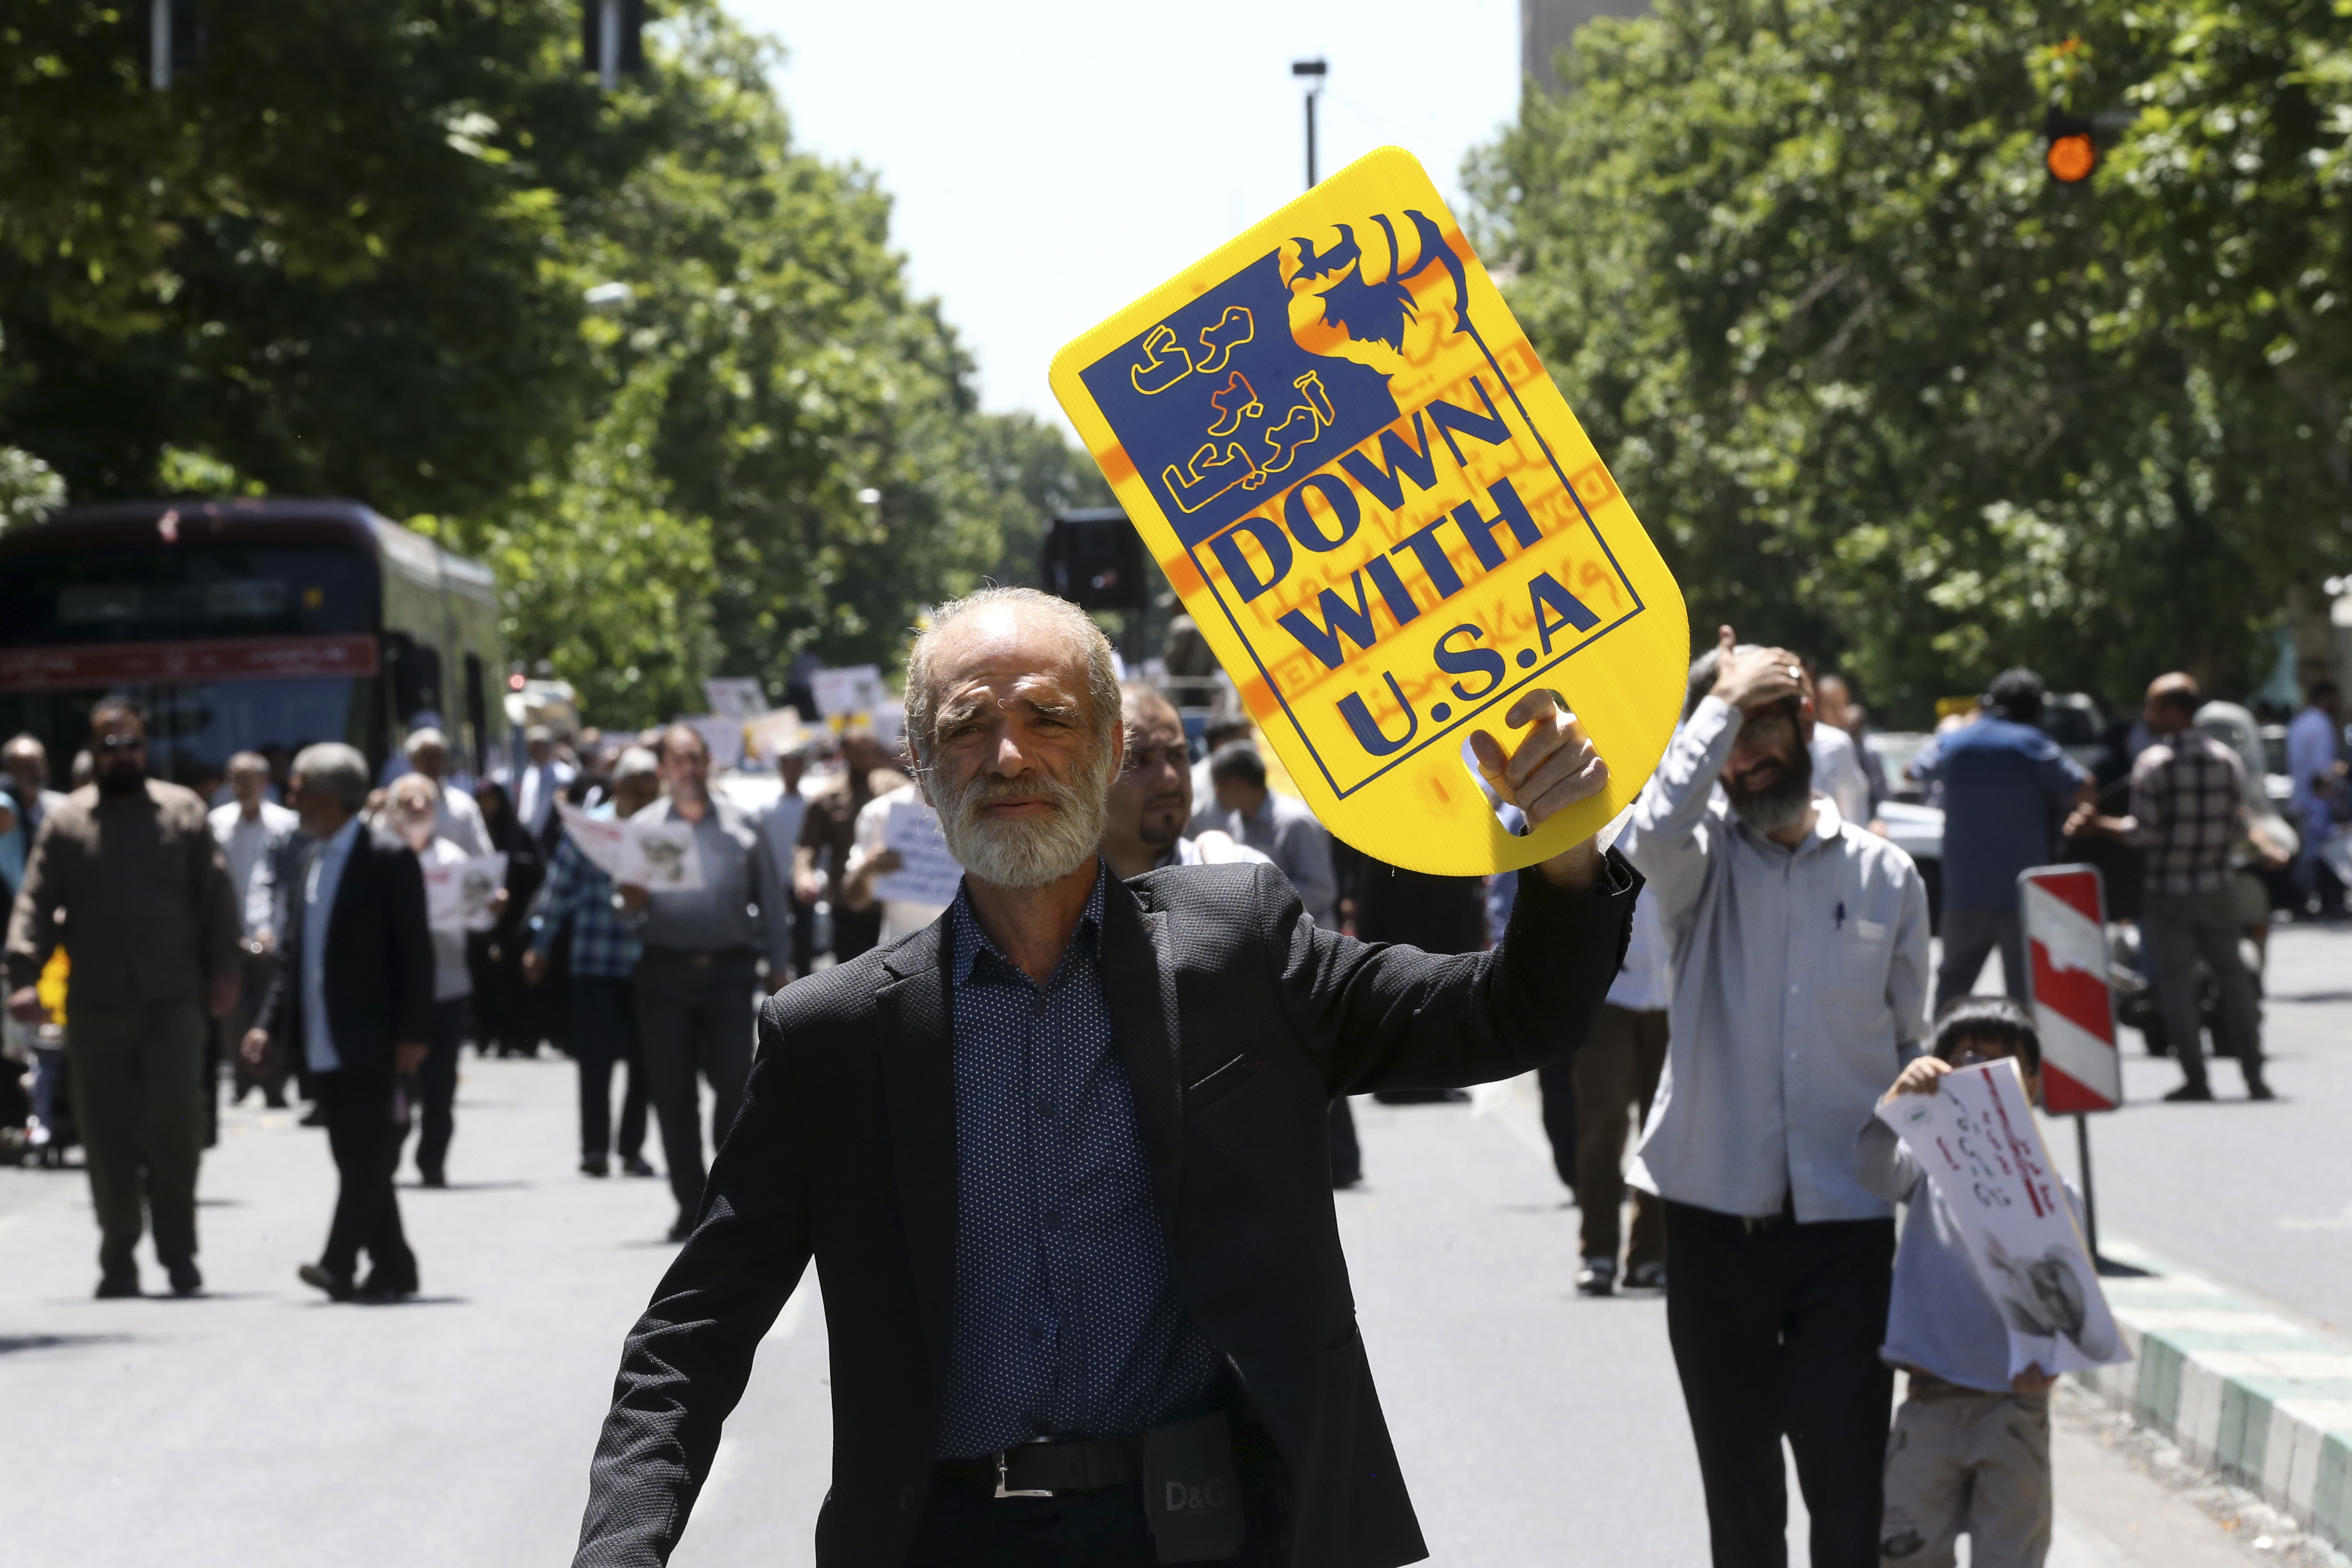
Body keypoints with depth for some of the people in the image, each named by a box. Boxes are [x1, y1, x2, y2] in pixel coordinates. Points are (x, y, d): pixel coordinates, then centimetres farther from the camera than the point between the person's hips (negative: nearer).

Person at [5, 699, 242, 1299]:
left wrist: (223, 970, 0)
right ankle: (118, 1259, 11)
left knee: (176, 1123, -8)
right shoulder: (65, 822, 7)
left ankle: (178, 1251, 4)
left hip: (173, 1002, -1)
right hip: (94, 1007, 1)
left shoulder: (184, 812, 8)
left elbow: (215, 896, 7)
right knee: (107, 1137, 3)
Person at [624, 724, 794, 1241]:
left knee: (735, 1087, -7)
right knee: (673, 1096, 1)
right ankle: (691, 1208, 7)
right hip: (666, 971, 1)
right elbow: (628, 908, 6)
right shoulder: (643, 826, 8)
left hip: (729, 970, -1)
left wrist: (780, 966, 8)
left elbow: (769, 898, 12)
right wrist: (632, 905, -17)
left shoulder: (739, 824, 9)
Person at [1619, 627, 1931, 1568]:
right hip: (1716, 1221, 0)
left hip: (1847, 1225, 0)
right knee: (1739, 1490, 9)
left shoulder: (1885, 876, 7)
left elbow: (1912, 1051, 13)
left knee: (1850, 1489, -6)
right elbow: (1652, 835, -25)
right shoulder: (1702, 859, 1)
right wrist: (1722, 704, -15)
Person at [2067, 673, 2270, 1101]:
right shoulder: (2227, 760, 1)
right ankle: (2254, 1076, 9)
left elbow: (2144, 832, -14)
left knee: (2175, 983, 2)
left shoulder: (2153, 763, -12)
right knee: (2232, 975, 11)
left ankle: (2196, 1078, -2)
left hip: (2166, 892, -4)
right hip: (2215, 888, 4)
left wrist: (2097, 824, -2)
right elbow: (2237, 827, 3)